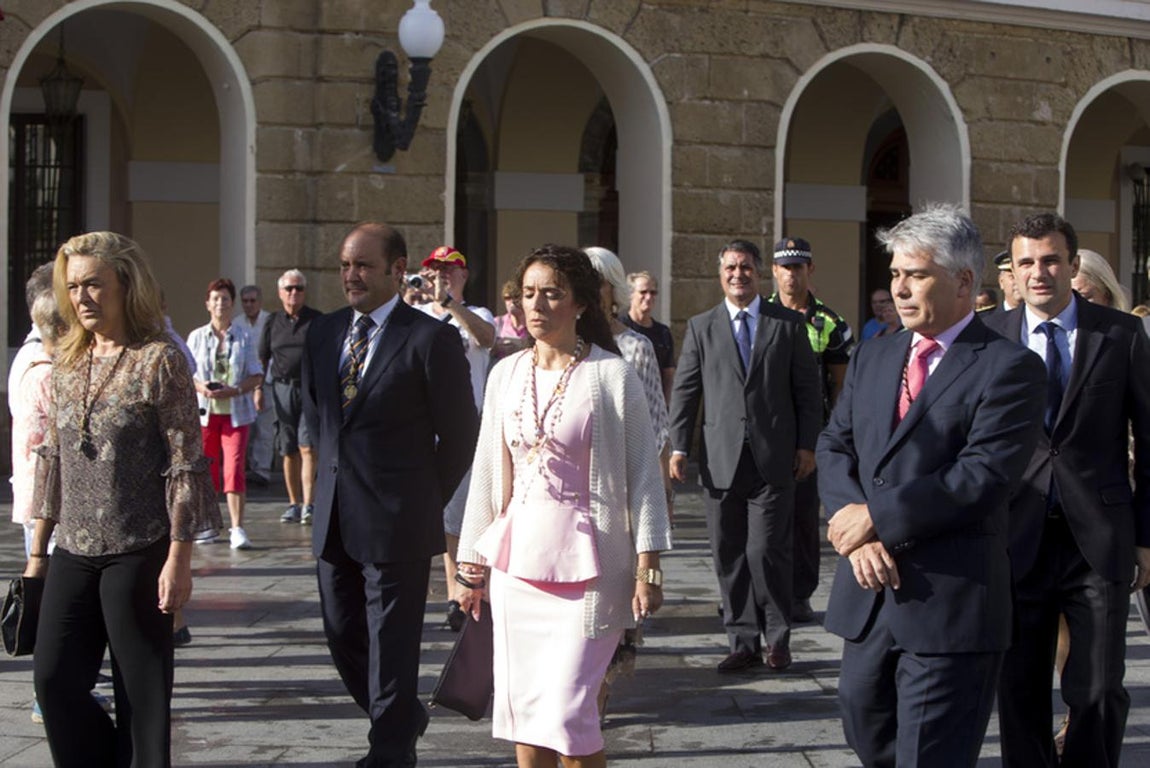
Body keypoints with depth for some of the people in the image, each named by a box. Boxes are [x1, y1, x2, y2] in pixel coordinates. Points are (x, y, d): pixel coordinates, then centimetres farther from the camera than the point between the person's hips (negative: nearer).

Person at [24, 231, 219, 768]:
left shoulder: (159, 361, -8)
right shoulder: (67, 364, 10)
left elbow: (185, 465, -10)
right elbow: (52, 460, 15)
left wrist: (178, 558, -14)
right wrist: (37, 552, 14)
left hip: (139, 553, -6)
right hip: (74, 553, 6)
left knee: (142, 692, 2)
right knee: (54, 678, 3)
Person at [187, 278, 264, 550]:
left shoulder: (244, 337, 2)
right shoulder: (196, 337, 7)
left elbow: (256, 376, 3)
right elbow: (186, 374, 8)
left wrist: (235, 390, -15)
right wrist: (202, 388, -13)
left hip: (235, 412, -2)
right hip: (205, 412, 2)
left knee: (234, 468, -11)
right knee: (207, 469, 6)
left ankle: (237, 528, -13)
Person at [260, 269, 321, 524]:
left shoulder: (316, 320, 4)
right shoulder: (273, 322, 10)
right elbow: (262, 359, 15)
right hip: (282, 388, 3)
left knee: (307, 448, -12)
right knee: (288, 451, 7)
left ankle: (309, 505, -15)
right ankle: (294, 504, 16)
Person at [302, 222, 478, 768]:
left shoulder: (430, 339, -10)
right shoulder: (322, 334, 9)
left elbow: (460, 434, -5)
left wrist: (425, 501, 0)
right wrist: (334, 474, 14)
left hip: (397, 521, -6)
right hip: (334, 518, 6)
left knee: (392, 646, 2)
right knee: (343, 636, 14)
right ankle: (404, 718, 36)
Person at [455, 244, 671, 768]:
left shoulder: (612, 376, -6)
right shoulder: (506, 375, 8)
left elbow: (643, 475, -4)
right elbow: (487, 475, 13)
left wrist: (647, 569, -9)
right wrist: (473, 565, 14)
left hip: (585, 564, -5)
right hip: (515, 562, 5)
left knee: (566, 713, -11)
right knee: (521, 709, 7)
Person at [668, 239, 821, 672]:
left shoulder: (788, 324, 7)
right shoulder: (701, 328, 10)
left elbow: (808, 388, 7)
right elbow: (685, 390, 9)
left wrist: (807, 445, 1)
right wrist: (679, 446, 1)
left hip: (773, 459, -2)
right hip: (721, 461, 2)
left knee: (767, 552, -6)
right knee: (729, 556, 4)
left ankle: (777, 638, 11)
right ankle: (744, 642, 13)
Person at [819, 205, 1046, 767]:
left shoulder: (1008, 369, -9)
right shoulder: (871, 359, 13)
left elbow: (982, 479, -18)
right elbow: (834, 448, 8)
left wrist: (876, 517, -15)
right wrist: (856, 534, -10)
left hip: (951, 607, -7)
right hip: (868, 593, 7)